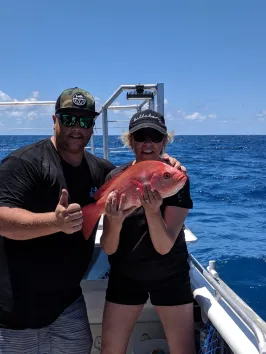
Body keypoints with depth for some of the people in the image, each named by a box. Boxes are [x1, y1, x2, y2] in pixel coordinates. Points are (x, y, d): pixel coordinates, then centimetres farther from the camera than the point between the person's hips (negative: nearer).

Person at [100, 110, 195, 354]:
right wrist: (115, 222, -32)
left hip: (170, 276, -1)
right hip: (125, 275, 2)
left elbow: (164, 246, -21)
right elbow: (108, 249, -12)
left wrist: (153, 211, -38)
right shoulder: (116, 178, -11)